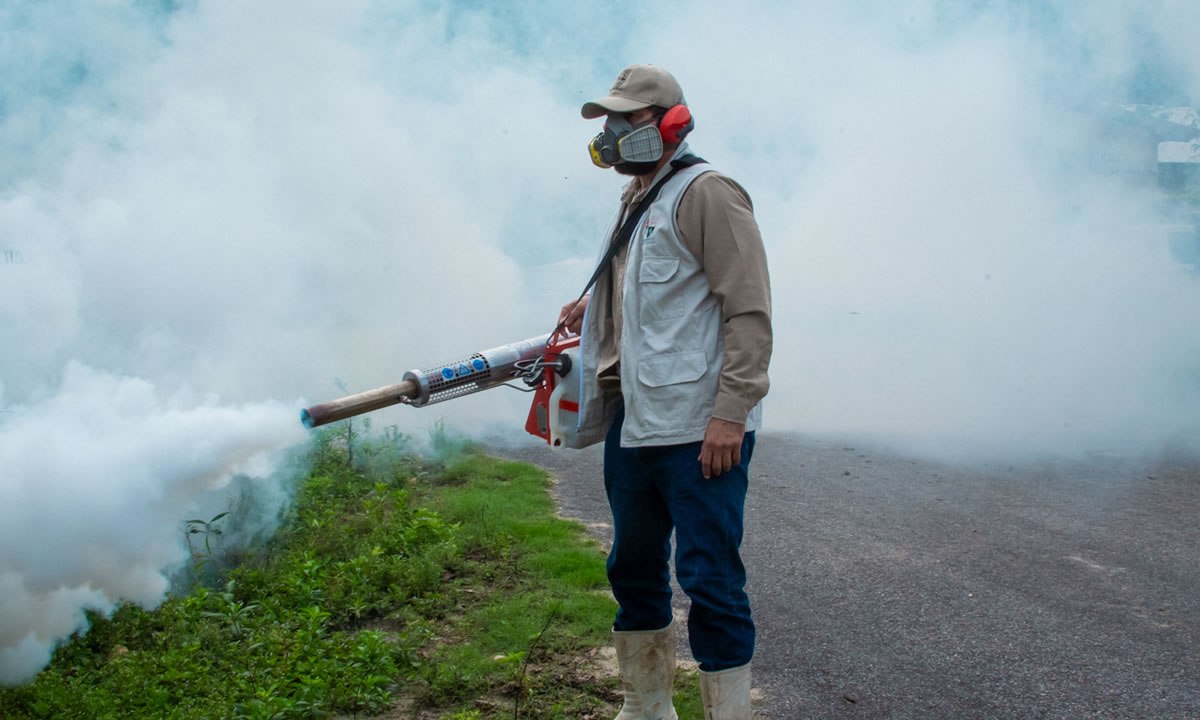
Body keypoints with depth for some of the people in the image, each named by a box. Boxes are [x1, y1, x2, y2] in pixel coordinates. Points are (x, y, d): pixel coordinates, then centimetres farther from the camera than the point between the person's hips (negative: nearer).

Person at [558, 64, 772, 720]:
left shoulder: (705, 192, -9)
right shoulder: (636, 204, 18)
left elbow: (749, 311, -16)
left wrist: (730, 413, -22)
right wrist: (594, 306, 17)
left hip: (698, 434, -10)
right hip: (632, 427, 10)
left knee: (708, 579, -8)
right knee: (634, 570, 17)